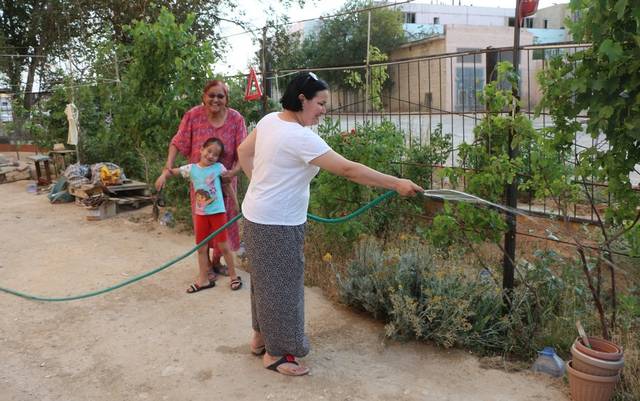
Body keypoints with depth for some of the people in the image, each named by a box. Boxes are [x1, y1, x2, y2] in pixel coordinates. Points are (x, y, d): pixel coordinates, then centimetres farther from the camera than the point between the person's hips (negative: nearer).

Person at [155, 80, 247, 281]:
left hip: (225, 179, 1)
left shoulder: (236, 119, -14)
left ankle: (216, 261, 35)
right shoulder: (193, 115, -15)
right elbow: (177, 143, -9)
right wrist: (167, 170, -17)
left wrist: (234, 171, -28)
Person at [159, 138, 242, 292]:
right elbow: (170, 171, 7)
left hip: (218, 212, -3)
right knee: (201, 248, 9)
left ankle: (234, 276, 18)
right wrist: (163, 176, -15)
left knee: (223, 246, 2)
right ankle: (203, 279, 21)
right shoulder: (191, 168, -2)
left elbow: (227, 186, 4)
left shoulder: (219, 168, -6)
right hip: (200, 214, 3)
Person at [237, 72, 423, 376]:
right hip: (277, 225, -10)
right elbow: (349, 170, -26)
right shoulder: (300, 138, -25)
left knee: (267, 280, 21)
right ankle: (274, 354, 19)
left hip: (259, 216, 10)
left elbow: (243, 151, 16)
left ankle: (261, 336, 37)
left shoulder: (269, 120, 2)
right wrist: (397, 184, -22)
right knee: (281, 286, 4)